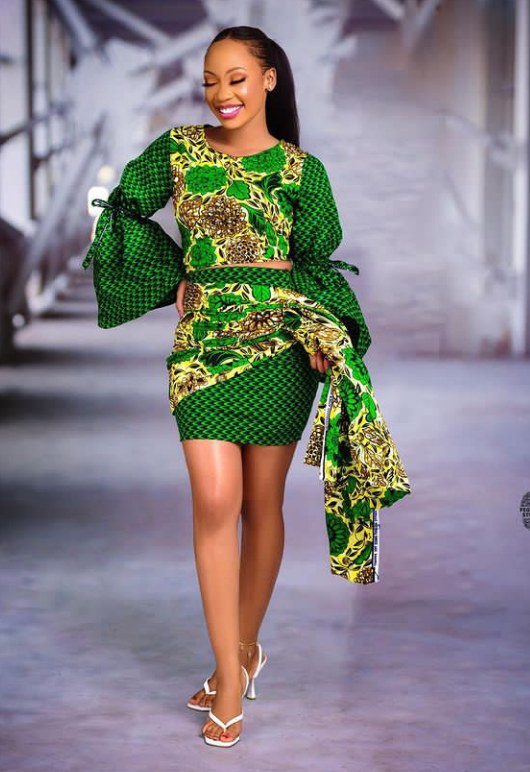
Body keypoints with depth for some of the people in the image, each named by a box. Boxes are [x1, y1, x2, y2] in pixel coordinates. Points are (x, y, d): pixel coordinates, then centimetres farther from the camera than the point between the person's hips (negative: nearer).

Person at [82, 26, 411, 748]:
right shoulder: (179, 150, 9)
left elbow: (317, 264, 5)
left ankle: (246, 645, 24)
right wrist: (175, 278, 12)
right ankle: (232, 670, -5)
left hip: (282, 341, 0)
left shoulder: (301, 169, 5)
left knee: (262, 502, 6)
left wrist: (326, 334, -12)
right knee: (215, 498, -12)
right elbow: (123, 210, 20)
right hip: (205, 336, 0)